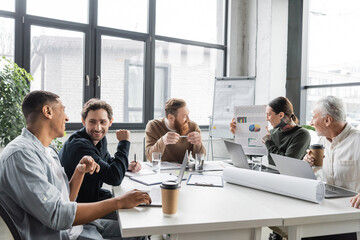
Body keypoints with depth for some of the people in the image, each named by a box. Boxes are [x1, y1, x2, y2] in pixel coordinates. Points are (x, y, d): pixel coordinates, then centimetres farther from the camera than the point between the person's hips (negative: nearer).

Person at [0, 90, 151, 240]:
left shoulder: (49, 152, 12)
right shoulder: (19, 154, -20)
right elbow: (57, 215, -27)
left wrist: (79, 173, -4)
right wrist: (119, 202, -23)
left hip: (75, 226, 9)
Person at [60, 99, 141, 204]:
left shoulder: (100, 138, 1)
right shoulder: (79, 146, -27)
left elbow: (108, 160, 23)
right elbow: (115, 178, -31)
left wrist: (127, 166, 2)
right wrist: (124, 142, -22)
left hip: (94, 194, 8)